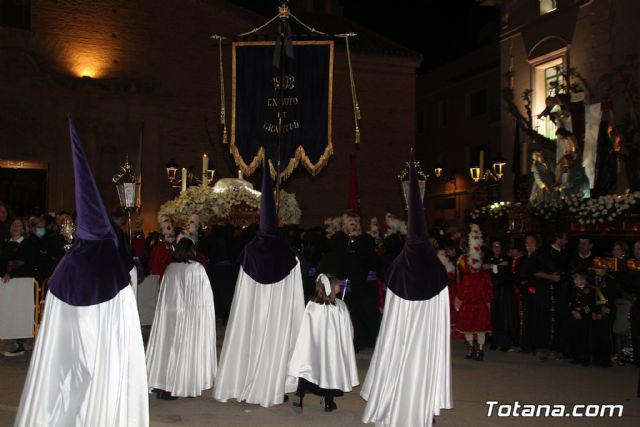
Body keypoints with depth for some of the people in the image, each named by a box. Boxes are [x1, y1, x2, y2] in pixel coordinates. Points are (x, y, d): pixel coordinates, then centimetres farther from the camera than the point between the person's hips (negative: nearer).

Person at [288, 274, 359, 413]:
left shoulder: (311, 305, -9)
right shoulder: (340, 306, -10)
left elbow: (305, 330, -5)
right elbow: (347, 331, -3)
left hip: (313, 347, 0)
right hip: (334, 347, 0)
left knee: (305, 369, 8)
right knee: (330, 369, 13)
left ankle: (299, 400, 1)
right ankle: (329, 403, 21)